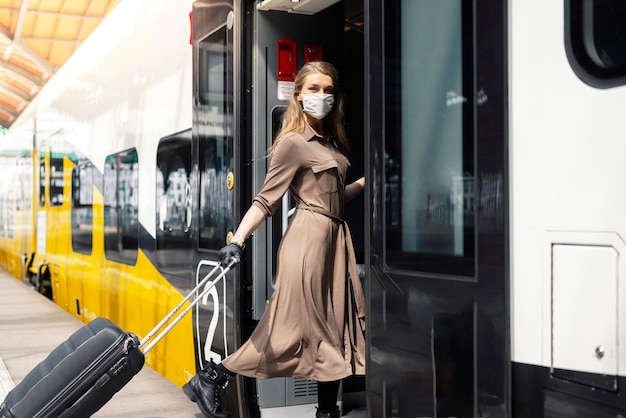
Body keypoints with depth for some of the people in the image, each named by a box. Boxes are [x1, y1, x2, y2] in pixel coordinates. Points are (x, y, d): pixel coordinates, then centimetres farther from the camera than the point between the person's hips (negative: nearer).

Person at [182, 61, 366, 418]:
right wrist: (238, 240, -24)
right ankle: (208, 382, 4)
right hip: (309, 238, -8)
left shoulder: (330, 141, 14)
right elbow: (266, 200, -14)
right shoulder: (292, 143, -9)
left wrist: (364, 182, 14)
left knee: (334, 328, 8)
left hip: (335, 238, 8)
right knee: (294, 330, -5)